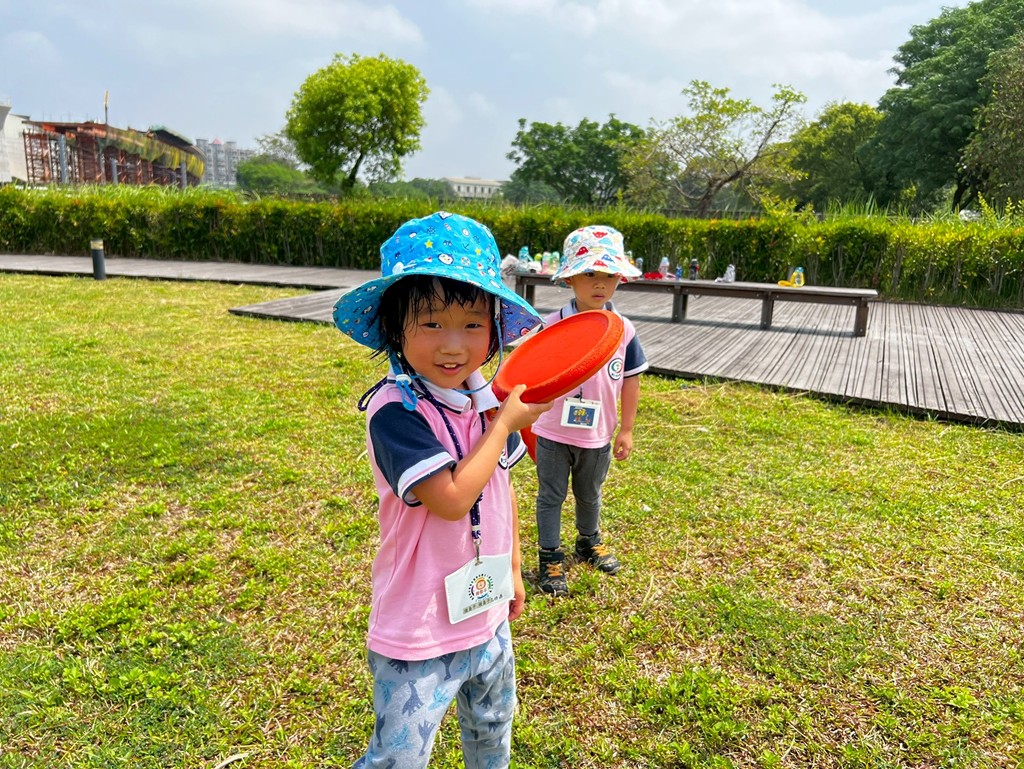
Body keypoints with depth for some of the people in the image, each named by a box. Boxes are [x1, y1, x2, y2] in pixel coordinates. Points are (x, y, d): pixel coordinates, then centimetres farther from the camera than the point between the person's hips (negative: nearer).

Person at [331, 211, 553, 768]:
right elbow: (452, 498, -31)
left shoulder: (487, 401, -3)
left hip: (486, 616, 7)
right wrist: (508, 423, -22)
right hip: (418, 638, -7)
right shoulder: (395, 411, -25)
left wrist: (512, 569, 16)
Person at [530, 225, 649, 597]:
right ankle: (550, 558, 29)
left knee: (590, 495, 24)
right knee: (551, 497, 12)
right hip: (553, 433, -2)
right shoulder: (553, 326, -13)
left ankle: (589, 542, 49)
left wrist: (626, 429, 3)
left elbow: (630, 380, 1)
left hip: (598, 436, 3)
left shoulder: (624, 330, -6)